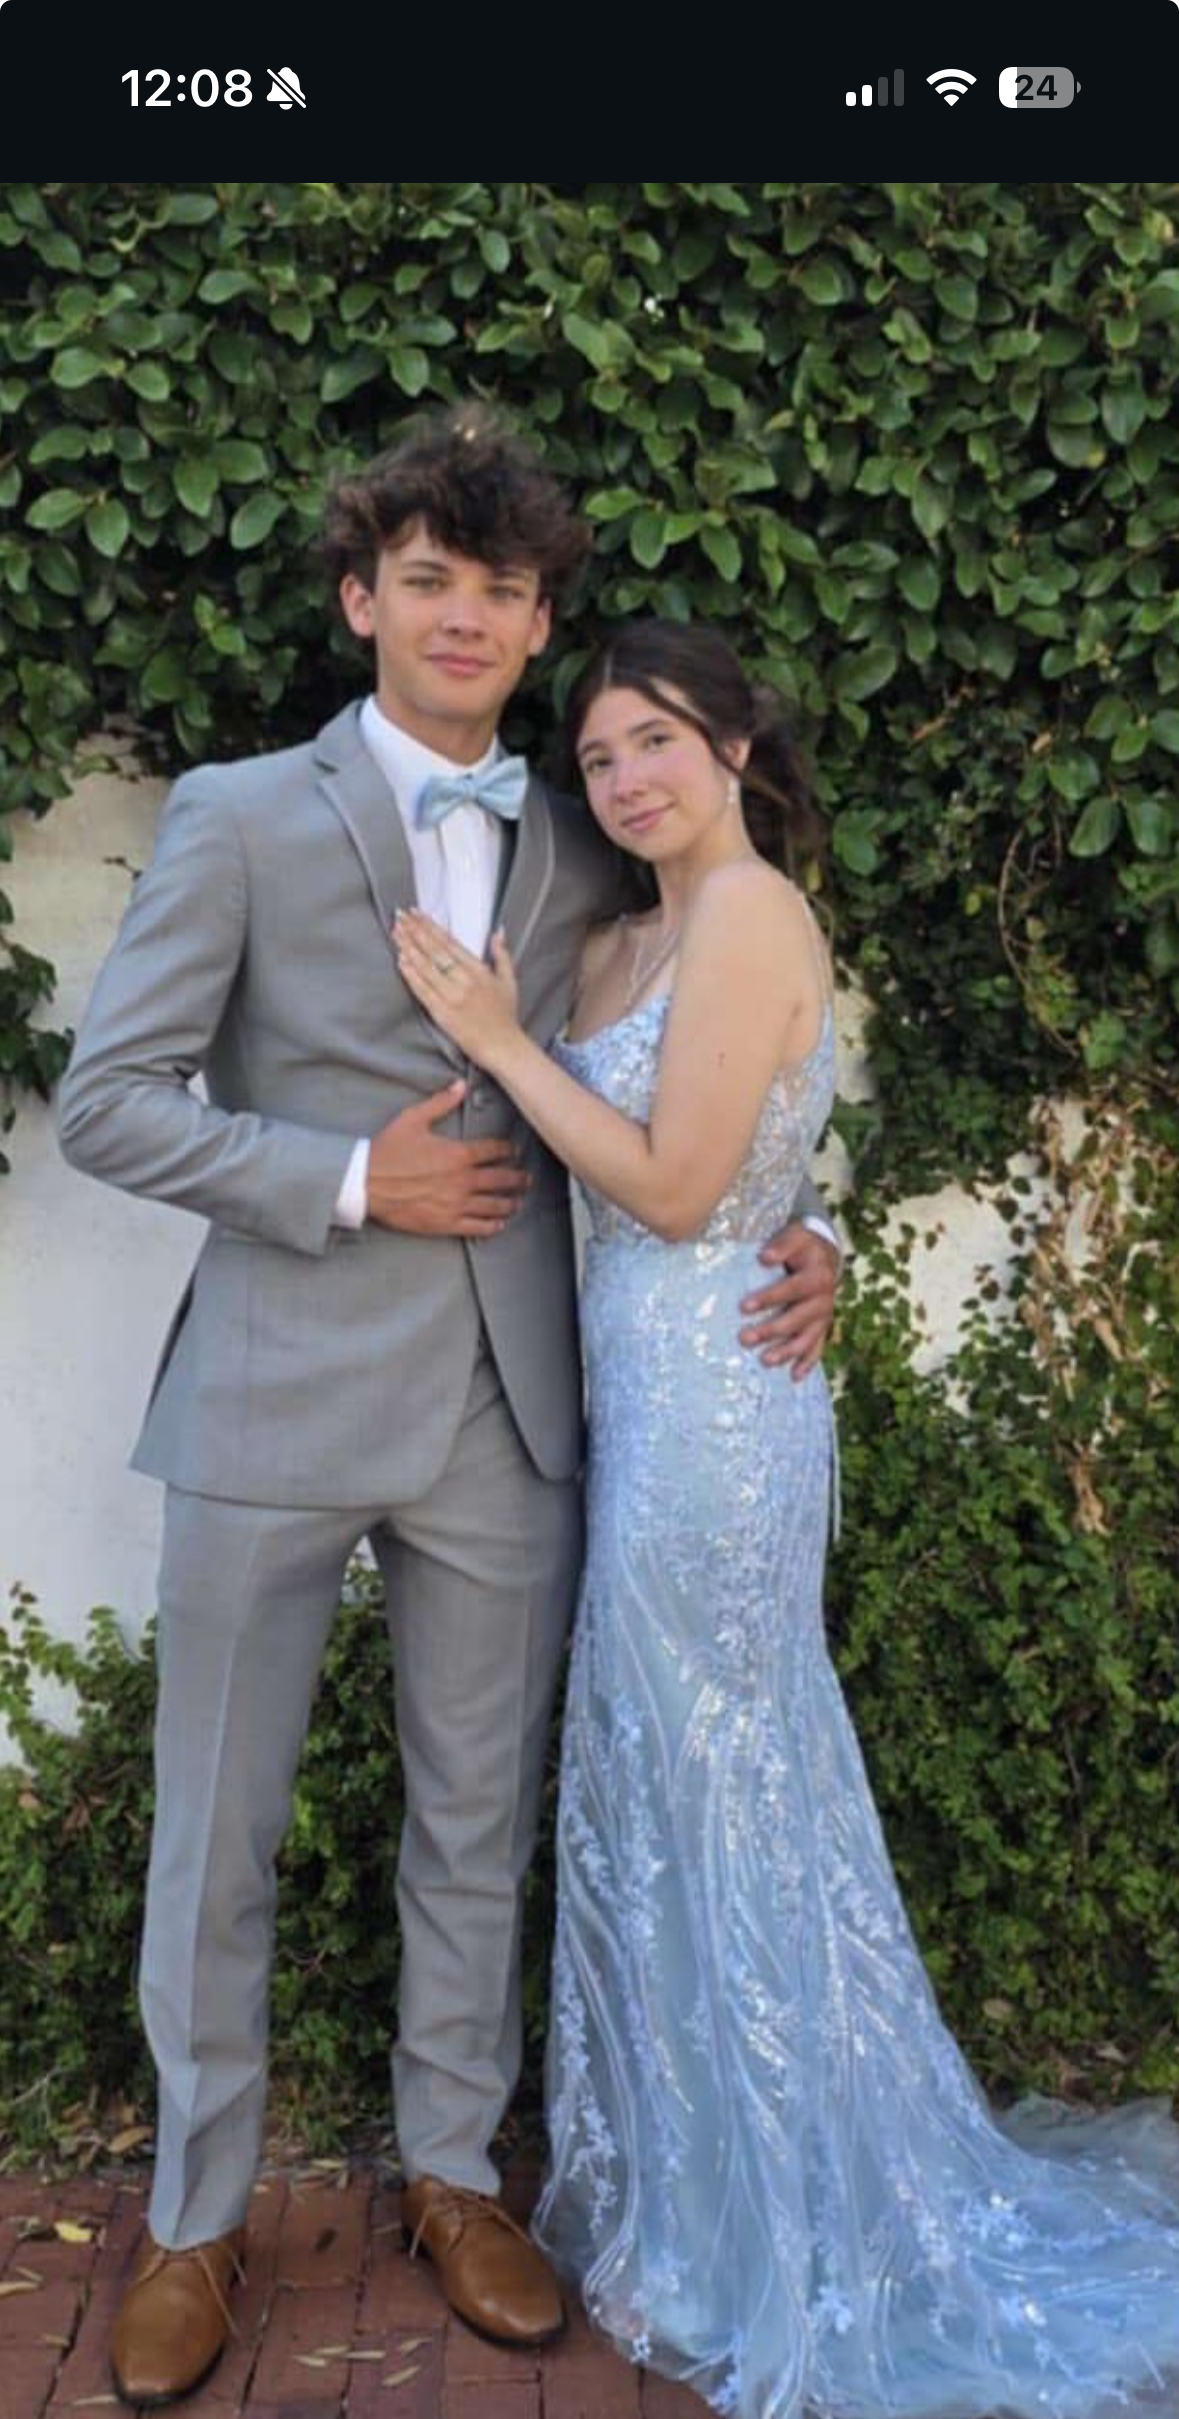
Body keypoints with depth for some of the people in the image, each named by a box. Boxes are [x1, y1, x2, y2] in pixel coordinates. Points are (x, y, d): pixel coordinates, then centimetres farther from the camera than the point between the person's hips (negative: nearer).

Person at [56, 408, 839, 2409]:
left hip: (503, 1416, 3)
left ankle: (454, 2173, 34)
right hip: (277, 1407, -3)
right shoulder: (240, 819, -1)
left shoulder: (585, 855, 10)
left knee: (478, 1830, 15)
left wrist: (779, 1238, -1)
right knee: (216, 1840, 8)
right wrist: (349, 1180, -13)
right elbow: (106, 1103, -5)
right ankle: (196, 2217, 27)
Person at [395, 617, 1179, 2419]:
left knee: (710, 1804, 3)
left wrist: (498, 1037, -13)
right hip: (654, 1398, 9)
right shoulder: (631, 942, 14)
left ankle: (773, 2255, 22)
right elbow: (594, 1158, 11)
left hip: (707, 1403, -9)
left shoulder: (749, 912, -14)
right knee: (662, 1793, 18)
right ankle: (687, 2190, 35)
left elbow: (675, 1189, -18)